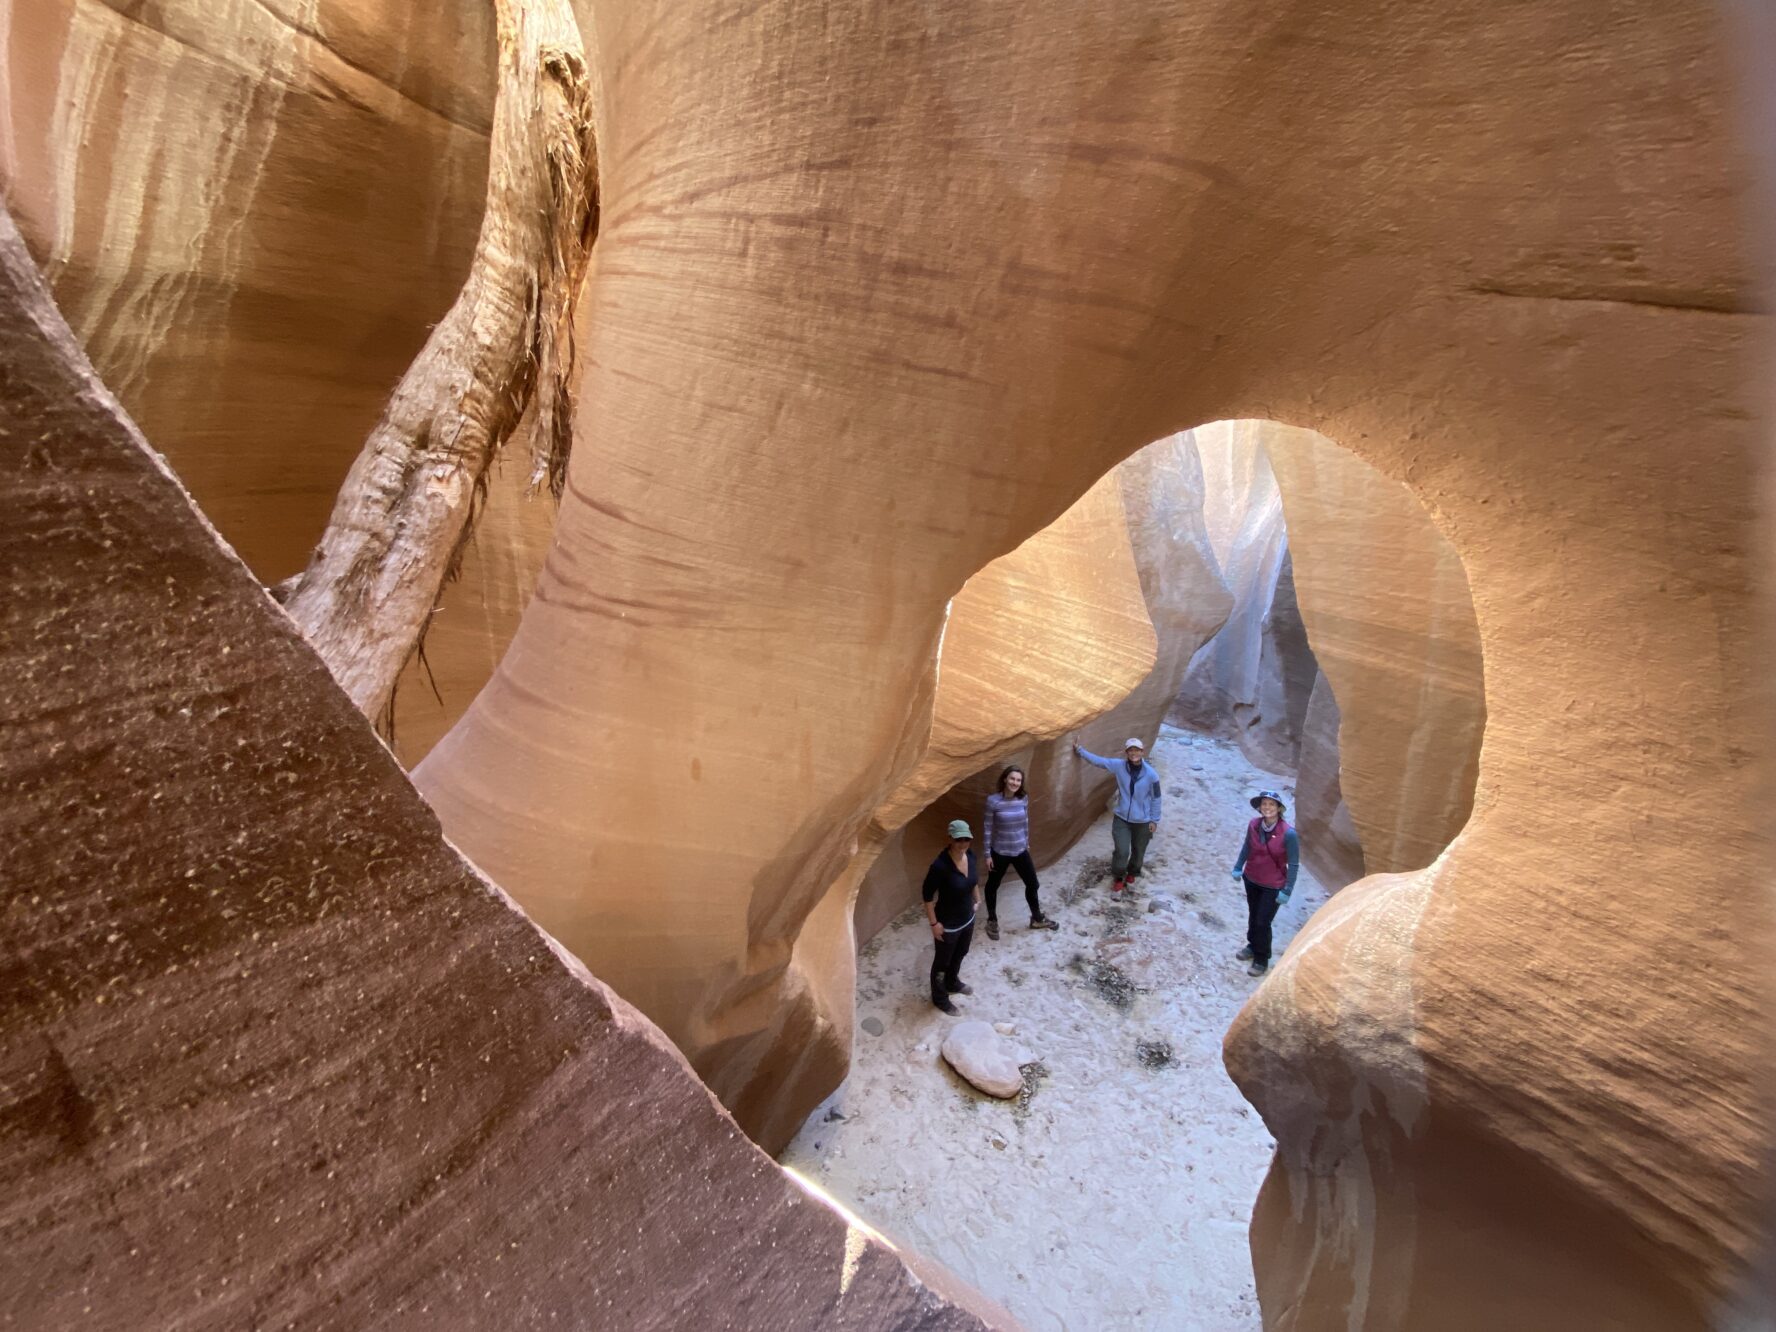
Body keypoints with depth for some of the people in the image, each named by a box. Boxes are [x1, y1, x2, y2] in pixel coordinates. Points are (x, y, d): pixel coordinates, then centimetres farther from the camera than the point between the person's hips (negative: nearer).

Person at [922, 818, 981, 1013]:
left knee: (960, 954, 30)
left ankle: (952, 983, 57)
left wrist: (976, 900, 16)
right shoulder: (940, 866, -33)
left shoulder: (970, 855, -12)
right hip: (948, 924, -7)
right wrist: (934, 923, -17)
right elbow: (928, 895, -22)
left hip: (968, 918, 7)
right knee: (942, 962, 18)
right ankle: (940, 997, 42)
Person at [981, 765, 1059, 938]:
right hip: (999, 852, -4)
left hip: (1020, 851, 4)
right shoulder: (993, 800, -19)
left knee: (1032, 885, 15)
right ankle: (992, 921, 37)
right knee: (993, 886, 15)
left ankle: (1037, 919, 39)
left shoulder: (1023, 798, -7)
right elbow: (987, 827, -12)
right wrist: (987, 854, -9)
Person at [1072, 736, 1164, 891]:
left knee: (1138, 852, 17)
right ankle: (1118, 878, 22)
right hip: (1121, 818, 1)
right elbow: (1098, 760, -4)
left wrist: (1154, 820, -4)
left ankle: (1132, 874, 46)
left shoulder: (1151, 774, -17)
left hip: (1142, 821, 0)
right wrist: (1079, 750, -8)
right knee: (1121, 851, -5)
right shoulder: (1119, 766, -12)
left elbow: (1155, 798, -7)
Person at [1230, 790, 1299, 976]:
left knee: (1263, 922, 4)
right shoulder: (1253, 825, -14)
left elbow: (1293, 864, -17)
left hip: (1273, 886, -4)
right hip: (1251, 879, 4)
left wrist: (1287, 890, -16)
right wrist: (1238, 867, 4)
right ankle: (1253, 946, 46)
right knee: (1253, 916, 22)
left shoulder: (1288, 834, -26)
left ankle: (1262, 959, 25)